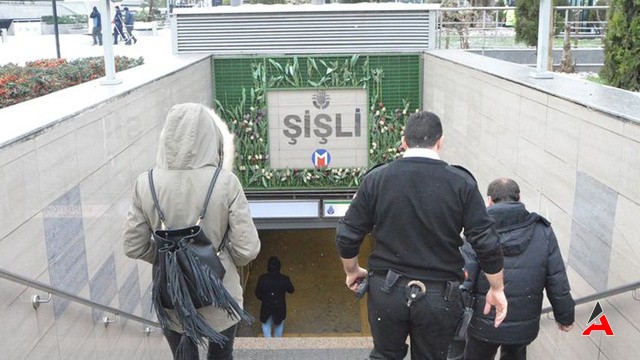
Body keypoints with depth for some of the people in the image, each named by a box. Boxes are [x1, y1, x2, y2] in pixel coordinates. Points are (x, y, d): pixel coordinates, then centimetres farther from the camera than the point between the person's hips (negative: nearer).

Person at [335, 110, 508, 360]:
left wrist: (352, 272, 16)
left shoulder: (376, 178, -5)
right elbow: (486, 242, -9)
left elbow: (347, 236, -2)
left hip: (386, 292, 1)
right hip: (439, 297, 0)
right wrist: (497, 289, 5)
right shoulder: (461, 183, -8)